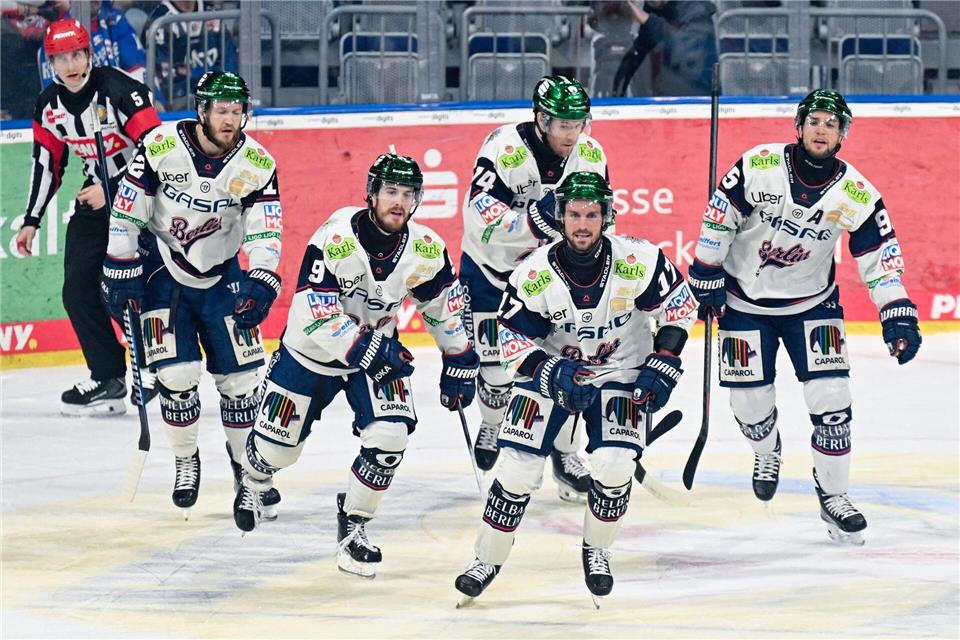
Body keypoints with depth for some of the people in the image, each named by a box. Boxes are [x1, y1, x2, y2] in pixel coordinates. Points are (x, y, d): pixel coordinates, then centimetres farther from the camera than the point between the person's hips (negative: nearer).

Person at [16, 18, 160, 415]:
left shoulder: (118, 90, -19)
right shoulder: (49, 106, 2)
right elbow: (47, 165, 13)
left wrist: (113, 191, -23)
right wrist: (31, 222, 12)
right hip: (97, 198, 7)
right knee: (78, 291, 0)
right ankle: (108, 379, 7)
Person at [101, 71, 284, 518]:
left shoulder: (256, 164, -12)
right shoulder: (161, 146, -17)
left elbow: (265, 231, -13)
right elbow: (127, 211, -10)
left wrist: (261, 282, -27)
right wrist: (120, 271, -11)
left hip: (222, 276, 2)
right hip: (164, 272, -2)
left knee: (240, 377, 0)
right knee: (176, 375, -10)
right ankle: (185, 462, 12)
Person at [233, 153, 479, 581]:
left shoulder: (426, 250, -15)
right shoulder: (335, 239, -30)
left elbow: (445, 305, 3)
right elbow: (314, 316, -30)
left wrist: (460, 364, 3)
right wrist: (368, 350, -33)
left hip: (377, 350, 3)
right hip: (311, 352, -3)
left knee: (389, 438, -18)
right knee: (278, 443, 10)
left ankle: (352, 525, 4)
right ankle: (253, 486, 47)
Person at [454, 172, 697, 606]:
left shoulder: (638, 261, -20)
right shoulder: (535, 273, -20)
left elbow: (679, 307, -6)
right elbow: (512, 338, -12)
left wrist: (661, 366, -14)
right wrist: (553, 373, -28)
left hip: (619, 373, 0)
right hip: (550, 371, 0)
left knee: (614, 465, -18)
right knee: (519, 467, -10)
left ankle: (596, 551, 9)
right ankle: (487, 559, 9)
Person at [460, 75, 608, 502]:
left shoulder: (591, 155, -11)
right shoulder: (505, 148, -28)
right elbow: (480, 218, -36)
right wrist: (534, 219, -47)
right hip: (492, 269, -3)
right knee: (498, 368, -2)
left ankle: (564, 452, 14)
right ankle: (492, 429, 28)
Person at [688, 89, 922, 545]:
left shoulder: (855, 194, -14)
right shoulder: (759, 167, -18)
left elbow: (880, 256, -10)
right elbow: (720, 217, -8)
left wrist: (897, 315, -18)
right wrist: (706, 276, -6)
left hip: (811, 301, 1)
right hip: (745, 298, -1)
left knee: (829, 397, -10)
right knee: (750, 399, 2)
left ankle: (833, 494, 4)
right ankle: (766, 451, 37)